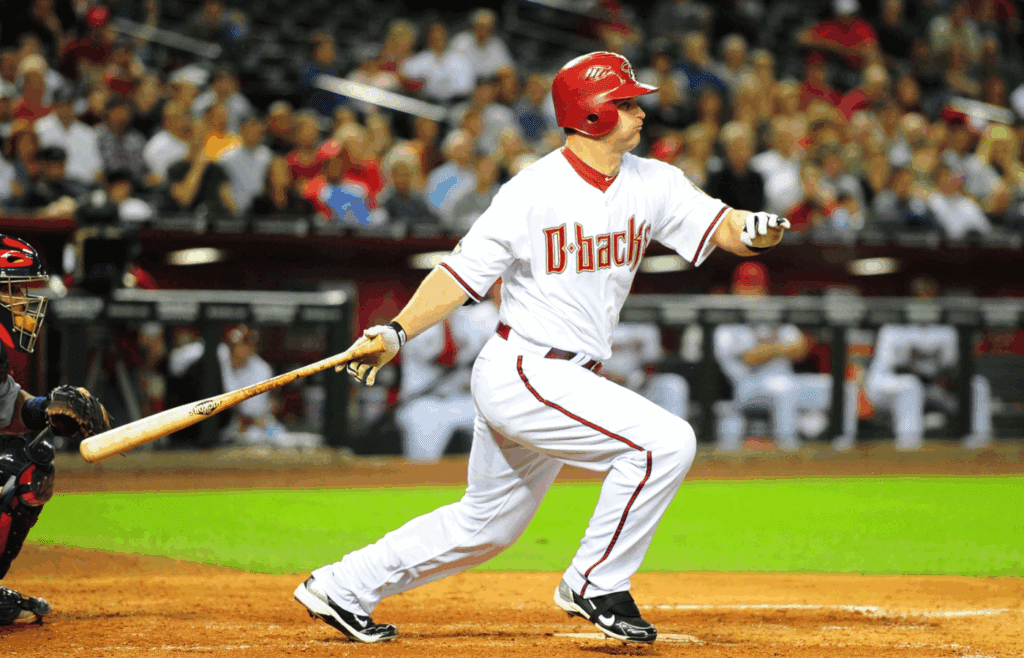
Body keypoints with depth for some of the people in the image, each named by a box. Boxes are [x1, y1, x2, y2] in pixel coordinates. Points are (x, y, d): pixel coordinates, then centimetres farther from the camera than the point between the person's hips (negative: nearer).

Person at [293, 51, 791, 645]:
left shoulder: (651, 183, 3)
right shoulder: (534, 191, -16)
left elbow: (721, 227, -3)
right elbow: (464, 272, -14)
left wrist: (753, 230, -27)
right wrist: (397, 332, -26)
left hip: (566, 381, 8)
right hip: (520, 374, -8)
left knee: (487, 525, 19)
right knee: (664, 441, -20)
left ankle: (341, 589, 31)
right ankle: (596, 585, -8)